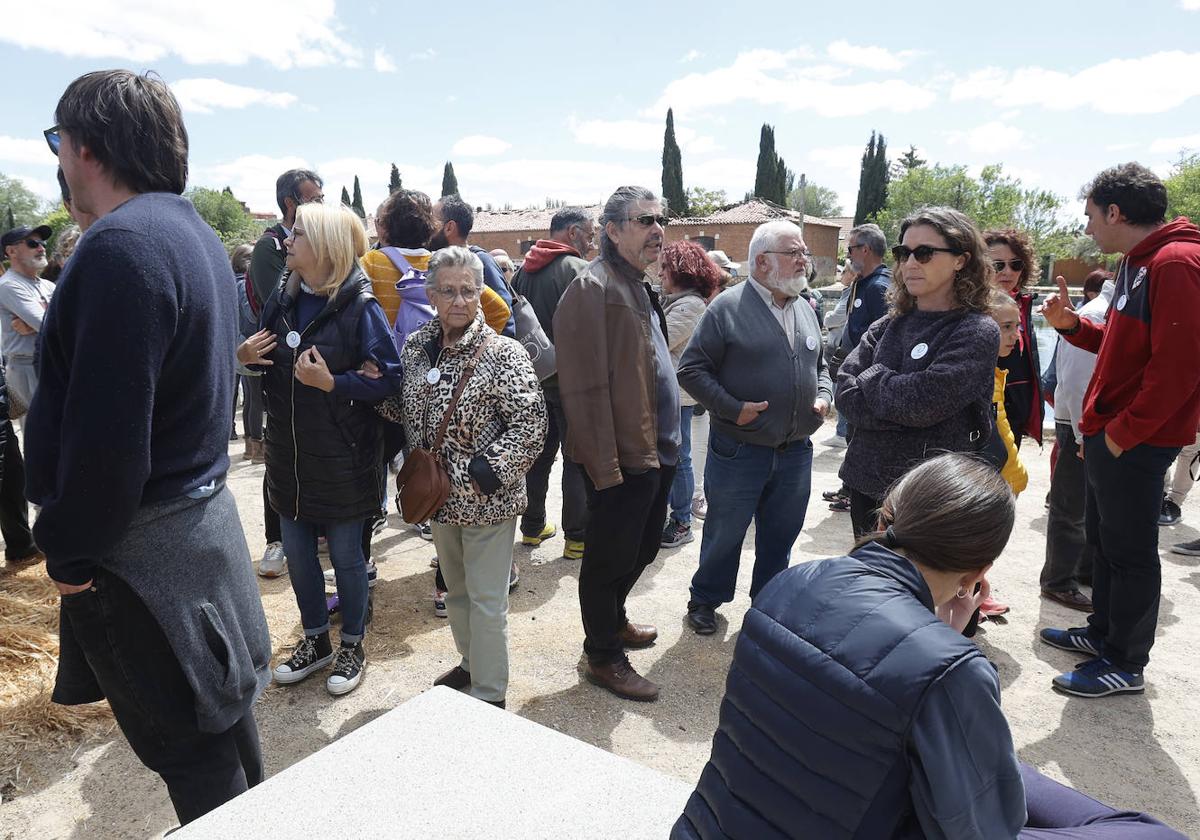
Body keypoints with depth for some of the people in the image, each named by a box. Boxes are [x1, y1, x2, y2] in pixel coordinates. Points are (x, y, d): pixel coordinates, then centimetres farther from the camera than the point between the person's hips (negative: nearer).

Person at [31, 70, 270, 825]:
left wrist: (69, 551, -12)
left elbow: (105, 434, -24)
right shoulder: (196, 232, 9)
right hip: (202, 508, 10)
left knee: (192, 751, 7)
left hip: (146, 545, -10)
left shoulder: (122, 246, -22)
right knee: (222, 714, 24)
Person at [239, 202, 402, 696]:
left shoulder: (359, 307, -15)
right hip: (287, 452, 6)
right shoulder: (282, 298, 4)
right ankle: (315, 641, 37)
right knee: (297, 552, 16)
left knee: (345, 555, 9)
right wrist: (246, 356, -4)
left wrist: (330, 382, -26)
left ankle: (352, 647, 30)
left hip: (342, 456, -6)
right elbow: (270, 364, 17)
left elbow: (389, 379, -17)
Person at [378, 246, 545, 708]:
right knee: (455, 589, 23)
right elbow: (409, 412, 16)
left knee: (486, 600, 5)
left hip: (487, 499, -6)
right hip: (439, 494, 7)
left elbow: (530, 425, -18)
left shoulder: (503, 354, -16)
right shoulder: (416, 347, 3)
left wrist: (485, 473, -22)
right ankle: (471, 664, 45)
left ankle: (489, 694, 23)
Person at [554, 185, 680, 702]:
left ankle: (613, 620, 44)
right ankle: (604, 656, 24)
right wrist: (604, 465, -23)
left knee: (641, 549, 23)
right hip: (621, 458, -10)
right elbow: (586, 387, -22)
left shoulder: (637, 285, 16)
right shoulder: (594, 288, -17)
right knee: (609, 559, 6)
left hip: (655, 451, 10)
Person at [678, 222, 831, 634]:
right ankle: (705, 599, 31)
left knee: (781, 534, 17)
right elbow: (691, 368, -11)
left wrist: (823, 395, 3)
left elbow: (820, 364, 22)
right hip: (738, 449, -5)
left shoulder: (805, 309, 9)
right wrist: (733, 409, -18)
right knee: (725, 533, 10)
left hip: (796, 450, 6)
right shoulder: (728, 306, -11)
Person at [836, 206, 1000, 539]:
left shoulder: (978, 333, -10)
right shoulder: (887, 326, 6)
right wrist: (901, 412, -16)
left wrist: (871, 377, -6)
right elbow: (845, 392, -3)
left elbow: (923, 401, -21)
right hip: (867, 485, 5)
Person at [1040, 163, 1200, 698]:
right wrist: (1073, 326, 5)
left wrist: (1123, 432, -20)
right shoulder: (1140, 263, 15)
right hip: (1108, 434, 10)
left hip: (1135, 442, -10)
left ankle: (1126, 664, 16)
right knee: (1103, 537, 19)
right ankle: (1104, 633, 35)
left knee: (1129, 551, 2)